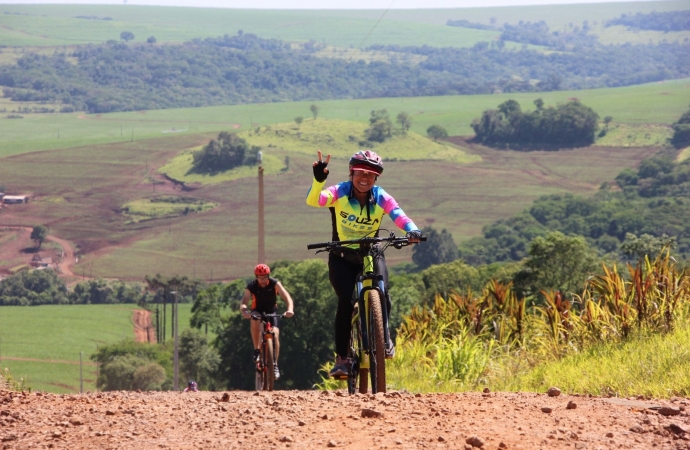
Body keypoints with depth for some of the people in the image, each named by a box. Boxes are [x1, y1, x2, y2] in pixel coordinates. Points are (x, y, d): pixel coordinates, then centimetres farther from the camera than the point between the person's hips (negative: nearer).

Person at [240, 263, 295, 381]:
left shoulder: (274, 284, -22)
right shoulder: (251, 286, -23)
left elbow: (287, 297, -31)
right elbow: (243, 303, -34)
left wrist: (290, 309, -52)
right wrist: (244, 311, -58)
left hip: (272, 311, 1)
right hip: (257, 310, -1)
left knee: (275, 335, -19)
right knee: (255, 321, -36)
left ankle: (275, 365, -8)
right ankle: (257, 350, -23)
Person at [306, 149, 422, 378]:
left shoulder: (381, 198, -11)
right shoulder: (339, 193, -15)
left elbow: (399, 216, -26)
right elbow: (314, 201, -33)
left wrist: (412, 230, -48)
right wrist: (319, 180, -53)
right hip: (342, 257, -1)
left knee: (382, 295, -22)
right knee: (346, 301, -20)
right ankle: (341, 357, -10)